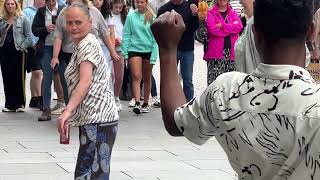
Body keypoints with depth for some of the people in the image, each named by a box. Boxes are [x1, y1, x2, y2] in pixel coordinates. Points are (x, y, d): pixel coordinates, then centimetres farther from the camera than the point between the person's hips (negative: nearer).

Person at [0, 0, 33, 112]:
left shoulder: (23, 19, 1)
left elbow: (29, 37, -3)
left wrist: (22, 47, -10)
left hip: (18, 51, -4)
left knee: (19, 78, -1)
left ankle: (20, 104, 6)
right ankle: (9, 104, 10)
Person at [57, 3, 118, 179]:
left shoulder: (87, 44, -10)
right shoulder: (83, 45, 21)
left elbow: (85, 81, -24)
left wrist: (68, 111, -35)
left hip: (97, 121, -11)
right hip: (94, 120, 11)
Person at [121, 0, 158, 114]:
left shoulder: (152, 17, -2)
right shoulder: (131, 16, -1)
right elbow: (126, 35, 1)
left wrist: (154, 55, -8)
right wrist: (125, 52, -5)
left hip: (148, 50, 1)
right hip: (134, 49, -1)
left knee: (147, 78, 12)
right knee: (136, 76, -13)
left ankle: (145, 103, 24)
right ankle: (137, 103, -19)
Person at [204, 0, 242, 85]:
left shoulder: (233, 13, 14)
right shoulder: (211, 13, 3)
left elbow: (239, 27, -3)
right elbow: (212, 29, -12)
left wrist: (222, 25, -13)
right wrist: (231, 28, -6)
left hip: (232, 52, 4)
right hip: (215, 52, -3)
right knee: (214, 81, -8)